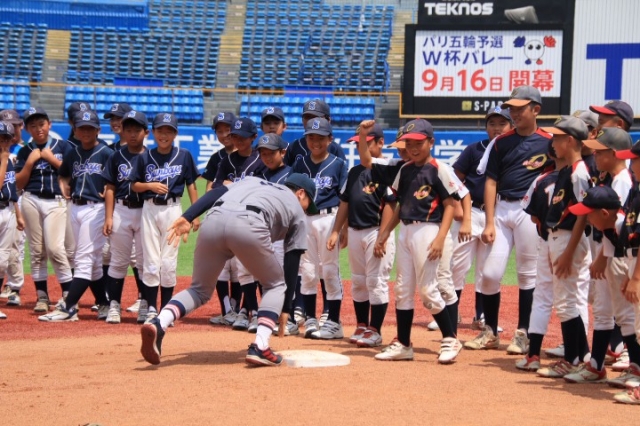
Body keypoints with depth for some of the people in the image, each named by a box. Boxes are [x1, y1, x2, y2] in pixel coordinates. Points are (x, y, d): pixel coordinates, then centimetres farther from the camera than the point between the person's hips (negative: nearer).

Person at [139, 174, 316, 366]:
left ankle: (158, 324, -6)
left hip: (213, 220, 4)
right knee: (276, 284, 21)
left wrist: (187, 218, 11)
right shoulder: (297, 211, 30)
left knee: (200, 290, 20)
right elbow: (291, 265, 27)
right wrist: (284, 309, 32)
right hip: (249, 226, -4)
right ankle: (260, 347, 4)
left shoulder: (253, 181, 41)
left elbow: (215, 193, 21)